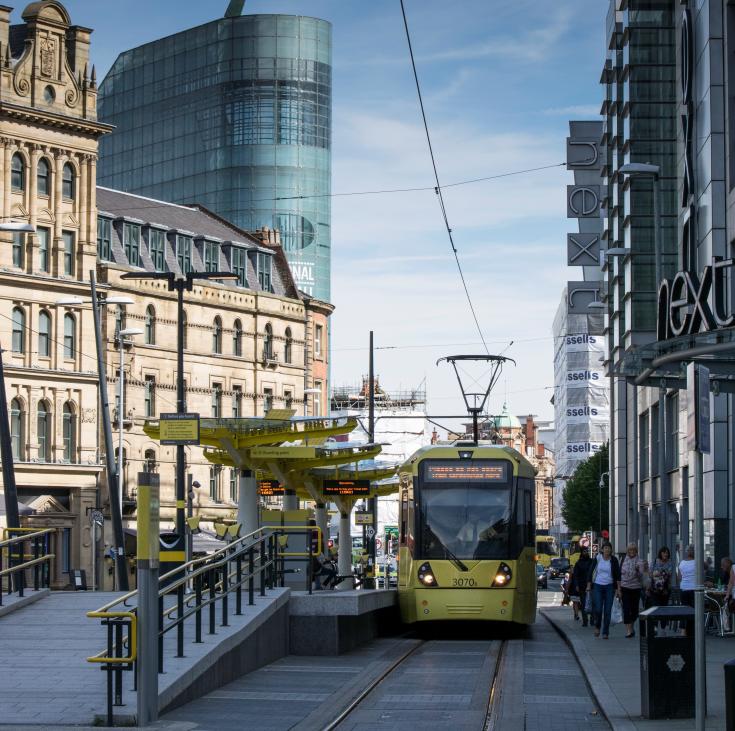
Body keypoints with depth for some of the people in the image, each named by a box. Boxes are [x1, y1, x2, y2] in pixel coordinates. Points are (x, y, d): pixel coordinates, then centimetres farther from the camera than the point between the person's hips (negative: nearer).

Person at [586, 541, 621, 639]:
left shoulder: (614, 560, 0)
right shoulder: (597, 559, -1)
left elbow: (618, 575, 3)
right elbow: (590, 572, 6)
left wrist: (618, 589, -1)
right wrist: (589, 586, 2)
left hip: (609, 587, 0)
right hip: (597, 586, 0)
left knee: (607, 611, 0)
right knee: (598, 609, -9)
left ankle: (605, 633, 8)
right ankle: (597, 626, 19)